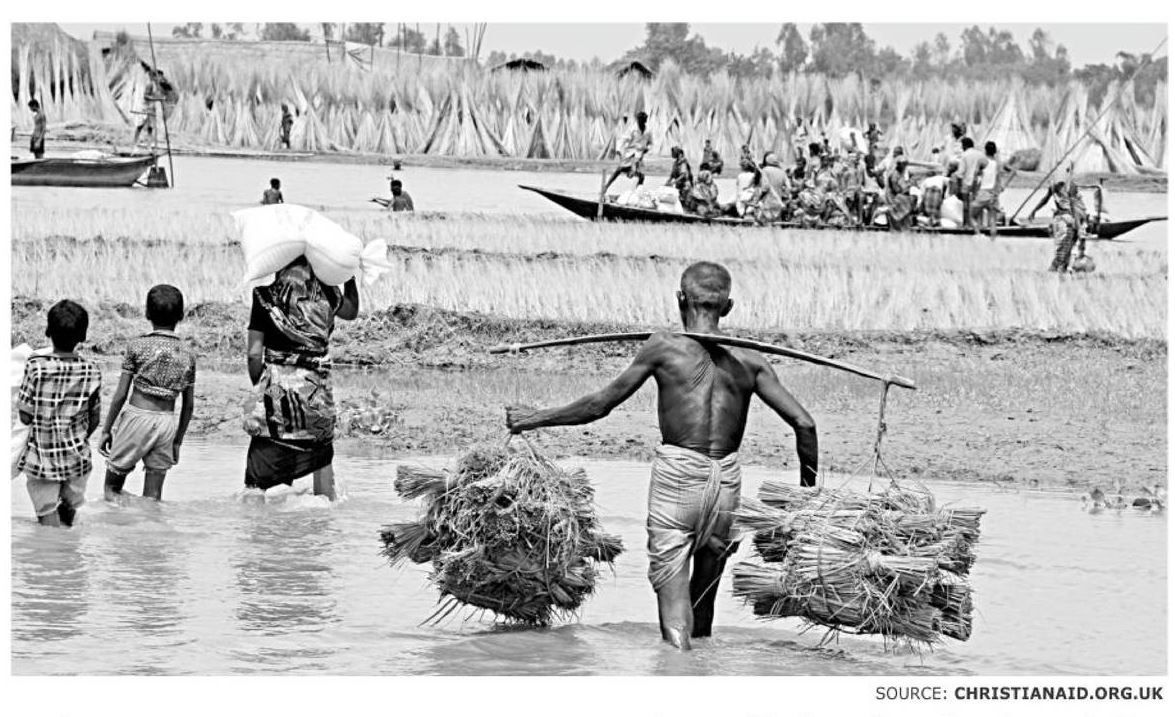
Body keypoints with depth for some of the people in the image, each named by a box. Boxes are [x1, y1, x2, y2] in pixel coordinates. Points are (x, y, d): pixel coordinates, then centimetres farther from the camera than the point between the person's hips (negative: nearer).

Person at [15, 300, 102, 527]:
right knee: (69, 510, 20)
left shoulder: (36, 367, -17)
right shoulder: (92, 372, -8)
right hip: (77, 457, 3)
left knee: (47, 514, 5)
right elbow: (94, 421, 1)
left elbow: (25, 417, -13)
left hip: (41, 457, -3)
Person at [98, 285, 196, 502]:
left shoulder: (138, 346, -6)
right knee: (153, 497, 9)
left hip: (137, 416, -3)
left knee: (112, 487, 10)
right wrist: (178, 440, 19)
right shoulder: (187, 354, 4)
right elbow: (189, 404, 8)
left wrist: (106, 430, 5)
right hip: (167, 422, 3)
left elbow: (120, 395, -5)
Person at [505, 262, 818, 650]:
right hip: (727, 482, 4)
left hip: (677, 476, -4)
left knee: (671, 588, -7)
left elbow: (599, 404, 3)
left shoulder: (665, 346, -2)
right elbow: (804, 423, 1)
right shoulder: (748, 360, 6)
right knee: (704, 596, 19)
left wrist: (536, 418, 16)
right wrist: (808, 490, 13)